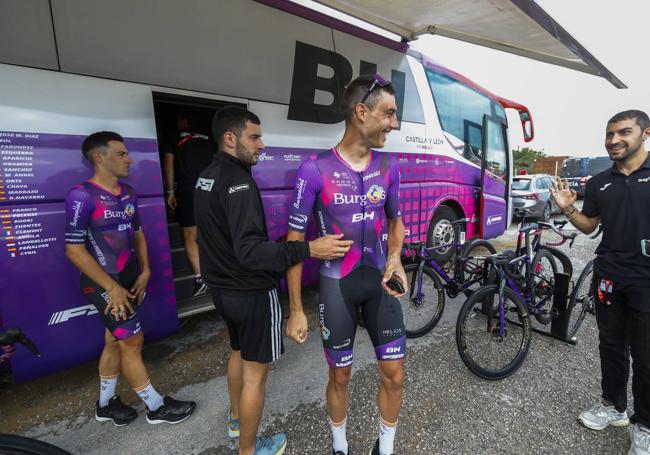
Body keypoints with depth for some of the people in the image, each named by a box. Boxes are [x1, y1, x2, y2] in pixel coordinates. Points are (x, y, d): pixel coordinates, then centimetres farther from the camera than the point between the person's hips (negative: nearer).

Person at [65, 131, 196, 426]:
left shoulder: (128, 194, 6)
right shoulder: (82, 196, -17)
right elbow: (74, 249, -18)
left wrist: (145, 271, 4)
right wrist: (112, 287, -17)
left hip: (130, 279, 7)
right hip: (104, 284, -7)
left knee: (115, 341, 18)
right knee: (132, 341, 1)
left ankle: (106, 405, 36)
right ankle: (156, 407, 17)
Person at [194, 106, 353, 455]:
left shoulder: (206, 178, 7)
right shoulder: (238, 181, -24)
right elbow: (250, 252, -33)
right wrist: (309, 249, -37)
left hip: (222, 288, 10)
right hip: (251, 294, -10)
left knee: (238, 353, 28)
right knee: (255, 372, 8)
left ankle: (236, 419, 50)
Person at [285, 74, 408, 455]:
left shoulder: (389, 166, -2)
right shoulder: (315, 169, -15)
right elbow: (295, 240, -10)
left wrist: (395, 258, -9)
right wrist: (297, 310, -9)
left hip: (380, 281, 4)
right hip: (337, 286, -3)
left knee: (394, 375, 10)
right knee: (340, 377, 15)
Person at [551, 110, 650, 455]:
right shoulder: (599, 183, 7)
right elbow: (589, 226, 12)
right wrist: (567, 209, -6)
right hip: (608, 277, 4)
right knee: (611, 345, 15)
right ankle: (613, 406, 33)